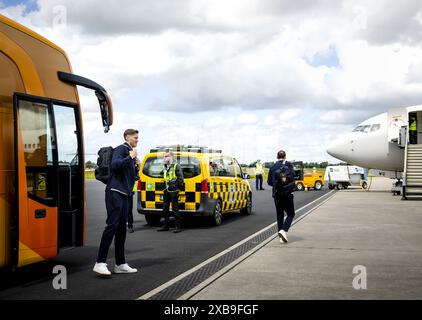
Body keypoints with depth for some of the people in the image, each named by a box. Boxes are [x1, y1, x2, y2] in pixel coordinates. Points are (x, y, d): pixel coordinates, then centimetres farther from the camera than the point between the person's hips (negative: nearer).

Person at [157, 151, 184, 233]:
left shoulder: (176, 166, -8)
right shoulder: (165, 167, 16)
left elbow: (180, 178, -10)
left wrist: (178, 188, -14)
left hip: (174, 190, -8)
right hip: (167, 190, 8)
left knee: (175, 209, -7)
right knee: (165, 208, 11)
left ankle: (178, 227, -2)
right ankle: (166, 226, 20)